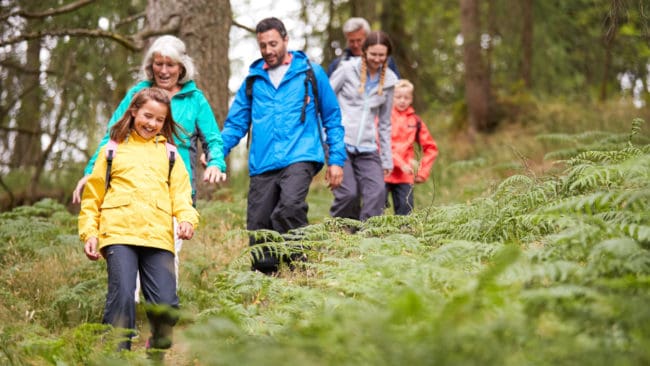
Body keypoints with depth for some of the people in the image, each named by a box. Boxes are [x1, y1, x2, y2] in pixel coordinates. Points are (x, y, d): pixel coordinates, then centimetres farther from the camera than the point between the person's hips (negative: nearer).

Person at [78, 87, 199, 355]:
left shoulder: (169, 153, 23)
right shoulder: (112, 150, 18)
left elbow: (181, 193, 14)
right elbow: (92, 196, 17)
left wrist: (187, 218, -6)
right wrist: (89, 232, 5)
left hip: (159, 235, 1)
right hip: (119, 233, -1)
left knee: (165, 303, -8)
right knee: (122, 296, -17)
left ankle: (159, 352, 15)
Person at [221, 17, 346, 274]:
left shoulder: (311, 73, 8)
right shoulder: (253, 80, 15)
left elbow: (332, 120, 12)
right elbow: (236, 123, 16)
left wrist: (336, 160, 4)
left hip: (299, 158, -4)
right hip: (262, 165, 4)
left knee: (289, 207, -29)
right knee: (258, 226, 1)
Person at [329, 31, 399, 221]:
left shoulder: (388, 81, 11)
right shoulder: (347, 69, 0)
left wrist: (386, 160, 16)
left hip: (367, 148, 3)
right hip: (340, 143, -3)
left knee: (377, 193, -15)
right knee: (348, 194, -16)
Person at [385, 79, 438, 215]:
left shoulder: (415, 121, 12)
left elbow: (431, 148, 16)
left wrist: (423, 172, 7)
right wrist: (401, 163, -17)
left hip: (405, 176, 3)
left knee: (405, 213, 1)